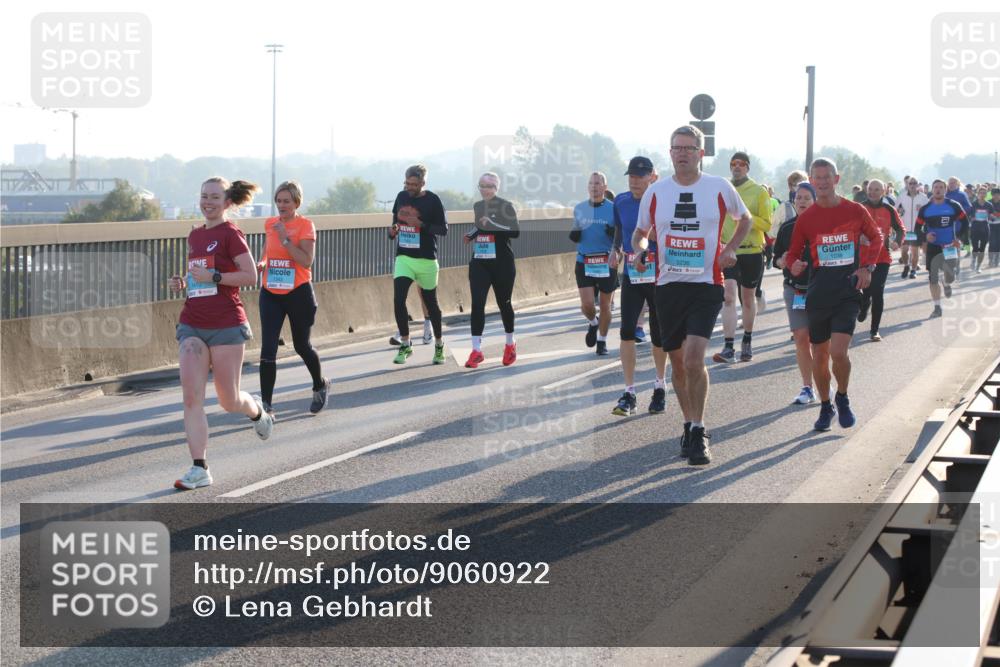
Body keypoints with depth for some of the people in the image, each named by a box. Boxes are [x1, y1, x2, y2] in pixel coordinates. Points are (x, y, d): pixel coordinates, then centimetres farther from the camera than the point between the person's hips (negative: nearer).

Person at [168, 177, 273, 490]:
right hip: (192, 326, 6)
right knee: (191, 396, -9)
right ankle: (200, 469, -7)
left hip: (226, 325, -5)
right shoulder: (195, 235, 13)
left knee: (229, 400, 5)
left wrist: (212, 277, -19)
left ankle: (258, 411, 41)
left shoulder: (230, 234, -7)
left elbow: (251, 276, -14)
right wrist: (183, 282, 6)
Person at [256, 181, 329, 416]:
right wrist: (261, 264, 1)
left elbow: (306, 261, -18)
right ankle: (266, 404, -6)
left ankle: (320, 386, 40)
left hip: (298, 293, -4)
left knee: (302, 345, 12)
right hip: (270, 293, 4)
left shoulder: (305, 225, -8)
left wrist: (285, 238, -22)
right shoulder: (269, 224, 7)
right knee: (268, 349, -8)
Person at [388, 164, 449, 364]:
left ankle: (439, 345, 27)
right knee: (398, 299, -12)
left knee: (430, 303, 9)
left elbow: (443, 229, -10)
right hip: (404, 257, 3)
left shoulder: (432, 200, -9)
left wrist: (421, 224, -24)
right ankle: (405, 345, 0)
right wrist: (393, 230, -3)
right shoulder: (401, 197, 5)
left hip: (426, 258, -3)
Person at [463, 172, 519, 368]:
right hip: (479, 263, 4)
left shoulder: (505, 206, -8)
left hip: (501, 263, -4)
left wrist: (492, 224, -27)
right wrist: (471, 235, 6)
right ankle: (476, 350, -10)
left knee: (503, 303, 10)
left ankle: (510, 344, 32)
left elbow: (515, 232, -18)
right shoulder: (477, 206, 10)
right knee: (477, 304, -9)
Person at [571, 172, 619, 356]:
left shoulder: (613, 208, -4)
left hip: (607, 263, -2)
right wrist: (573, 235, -2)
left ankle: (602, 341, 24)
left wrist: (614, 234, -20)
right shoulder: (579, 208, 7)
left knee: (605, 306, 7)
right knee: (587, 304, -9)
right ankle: (592, 323, 25)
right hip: (584, 262, 2)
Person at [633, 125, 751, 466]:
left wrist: (730, 249, 2)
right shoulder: (655, 192, 5)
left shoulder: (720, 188, 0)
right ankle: (690, 425, 27)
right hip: (668, 284, 3)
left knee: (694, 359, -17)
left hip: (706, 284, -3)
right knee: (678, 362, 10)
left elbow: (745, 219, 17)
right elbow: (640, 232, 18)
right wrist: (640, 247, -5)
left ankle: (698, 434, -8)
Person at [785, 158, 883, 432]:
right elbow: (793, 253, 8)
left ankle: (843, 399, 11)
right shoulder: (806, 218, 1)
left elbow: (876, 237, 16)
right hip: (818, 293, 2)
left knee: (838, 352, -16)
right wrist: (794, 266, -15)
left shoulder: (855, 211, -1)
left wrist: (867, 266, 2)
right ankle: (826, 407, 27)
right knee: (819, 354, 8)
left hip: (848, 290, -2)